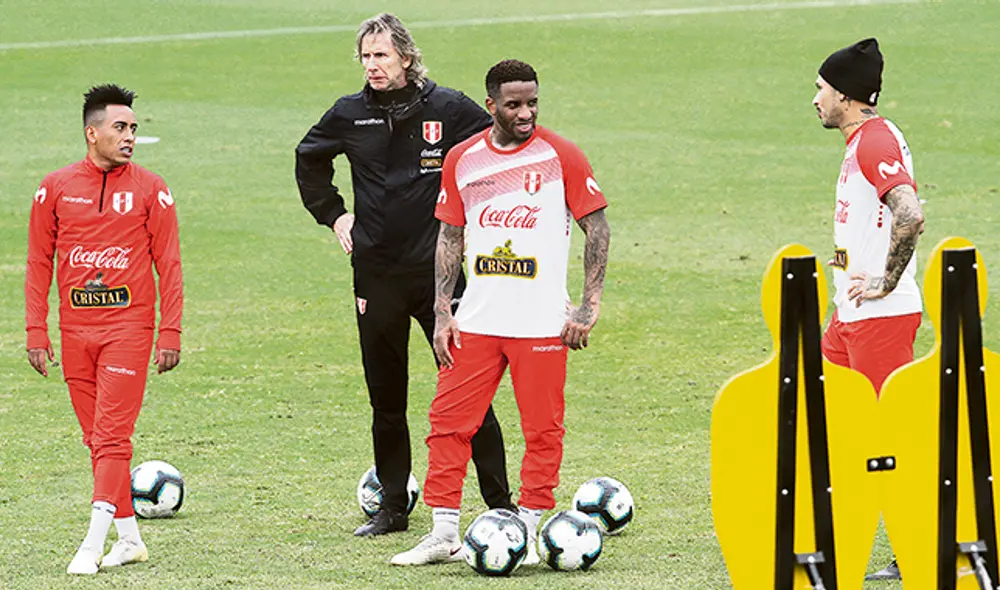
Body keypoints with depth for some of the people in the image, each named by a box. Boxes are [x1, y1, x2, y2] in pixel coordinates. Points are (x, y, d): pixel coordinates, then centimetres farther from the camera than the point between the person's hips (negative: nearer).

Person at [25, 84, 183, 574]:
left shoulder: (149, 190, 1)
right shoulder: (56, 188, 5)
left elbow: (168, 264, 3)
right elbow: (38, 263, 9)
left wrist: (170, 333, -3)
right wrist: (36, 333, 4)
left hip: (129, 326, -3)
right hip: (75, 331, 3)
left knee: (112, 435, -10)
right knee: (96, 437, 7)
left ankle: (93, 544, -12)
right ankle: (129, 537, 16)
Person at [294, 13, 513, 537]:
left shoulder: (447, 109, -4)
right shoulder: (349, 115, 4)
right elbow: (309, 160, 24)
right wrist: (333, 216, 15)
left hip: (439, 270, -3)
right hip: (376, 273, 3)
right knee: (385, 398, 8)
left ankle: (500, 503, 0)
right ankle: (392, 507, 17)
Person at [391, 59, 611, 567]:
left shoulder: (561, 157, -3)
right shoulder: (462, 159, 7)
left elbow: (597, 229, 1)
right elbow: (450, 237, 14)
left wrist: (589, 306, -5)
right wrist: (442, 312, 7)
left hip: (542, 323, -3)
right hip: (476, 320, 3)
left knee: (542, 430, -1)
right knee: (449, 422, 1)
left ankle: (527, 532, 9)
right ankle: (444, 534, 7)